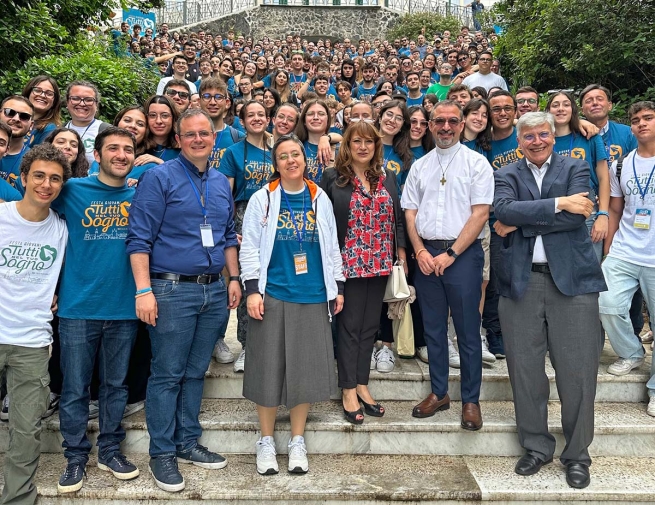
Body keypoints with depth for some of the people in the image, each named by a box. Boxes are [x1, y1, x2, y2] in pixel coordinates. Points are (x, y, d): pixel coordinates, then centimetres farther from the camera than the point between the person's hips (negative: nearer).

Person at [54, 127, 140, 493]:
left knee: (116, 384, 13)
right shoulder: (73, 191, -1)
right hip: (78, 306, -1)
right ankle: (76, 456, 23)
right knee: (75, 387, 7)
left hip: (124, 307, 2)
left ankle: (110, 450, 29)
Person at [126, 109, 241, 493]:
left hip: (214, 290, 6)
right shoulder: (159, 178, -5)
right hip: (173, 289, -5)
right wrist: (144, 290, -16)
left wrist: (234, 278, 13)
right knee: (167, 374, 2)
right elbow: (139, 238, -10)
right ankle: (162, 452, 16)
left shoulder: (221, 183, 13)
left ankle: (188, 442, 27)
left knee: (197, 371, 14)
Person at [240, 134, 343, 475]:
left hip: (313, 296, 2)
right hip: (272, 295, -2)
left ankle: (297, 441, 23)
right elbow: (249, 247, -1)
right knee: (269, 367, 4)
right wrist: (252, 289, -9)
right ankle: (266, 441, 21)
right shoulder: (262, 199, 1)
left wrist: (338, 287, 9)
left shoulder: (320, 199, 9)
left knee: (306, 368, 7)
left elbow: (331, 246, 12)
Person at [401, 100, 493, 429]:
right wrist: (420, 250, -5)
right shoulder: (419, 166, 12)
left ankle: (470, 400, 15)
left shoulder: (476, 163, 0)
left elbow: (480, 213, -8)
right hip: (426, 255, 4)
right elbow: (410, 212, 10)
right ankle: (439, 393, 25)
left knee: (467, 331, 2)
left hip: (463, 253, -4)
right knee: (433, 328, 11)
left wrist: (450, 254, -13)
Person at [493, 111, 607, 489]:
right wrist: (557, 203, -15)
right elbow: (504, 210, -11)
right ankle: (537, 447, 25)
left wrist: (520, 223, -9)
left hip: (572, 278, -1)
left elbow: (576, 216, -10)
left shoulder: (576, 168, 8)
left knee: (577, 371, 2)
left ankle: (577, 454, 20)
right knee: (524, 368, 7)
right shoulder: (507, 175, 11)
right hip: (521, 281, 2)